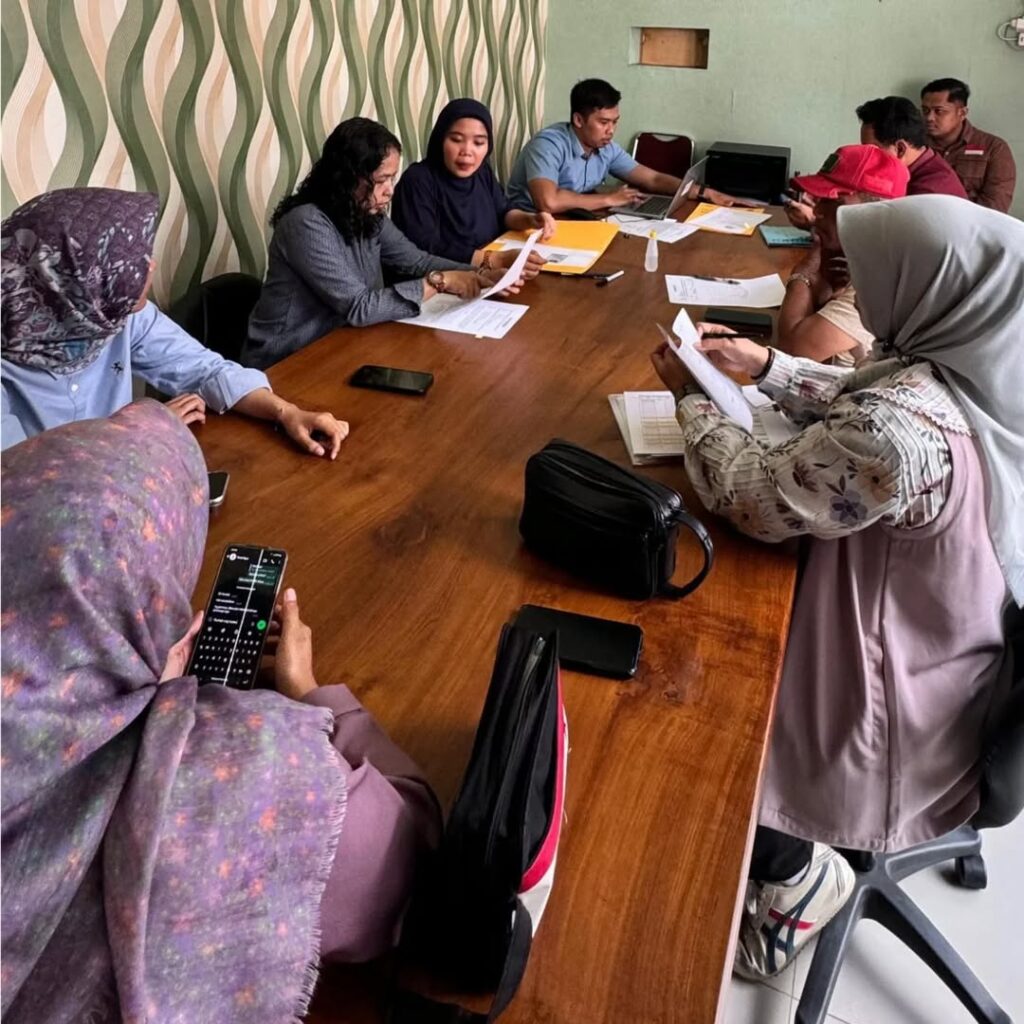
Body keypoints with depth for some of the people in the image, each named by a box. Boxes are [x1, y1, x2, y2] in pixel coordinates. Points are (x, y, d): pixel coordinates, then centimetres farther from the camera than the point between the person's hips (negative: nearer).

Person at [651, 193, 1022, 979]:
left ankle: (796, 868, 25)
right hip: (946, 665, 9)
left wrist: (691, 396, -8)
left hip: (893, 722, -8)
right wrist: (767, 366, 1)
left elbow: (754, 498, -23)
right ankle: (794, 855, 33)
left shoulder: (904, 428, -38)